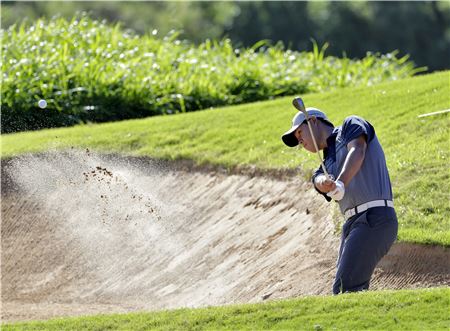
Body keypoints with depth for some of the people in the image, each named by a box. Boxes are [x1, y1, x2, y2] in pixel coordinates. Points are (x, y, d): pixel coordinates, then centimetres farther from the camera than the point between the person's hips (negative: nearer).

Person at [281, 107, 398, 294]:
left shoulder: (352, 125, 9)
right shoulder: (327, 165, 25)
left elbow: (357, 151, -13)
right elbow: (319, 181, 1)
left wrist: (341, 183, -31)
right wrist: (325, 183, -25)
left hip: (375, 217, -8)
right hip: (352, 224, 9)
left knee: (346, 290, -17)